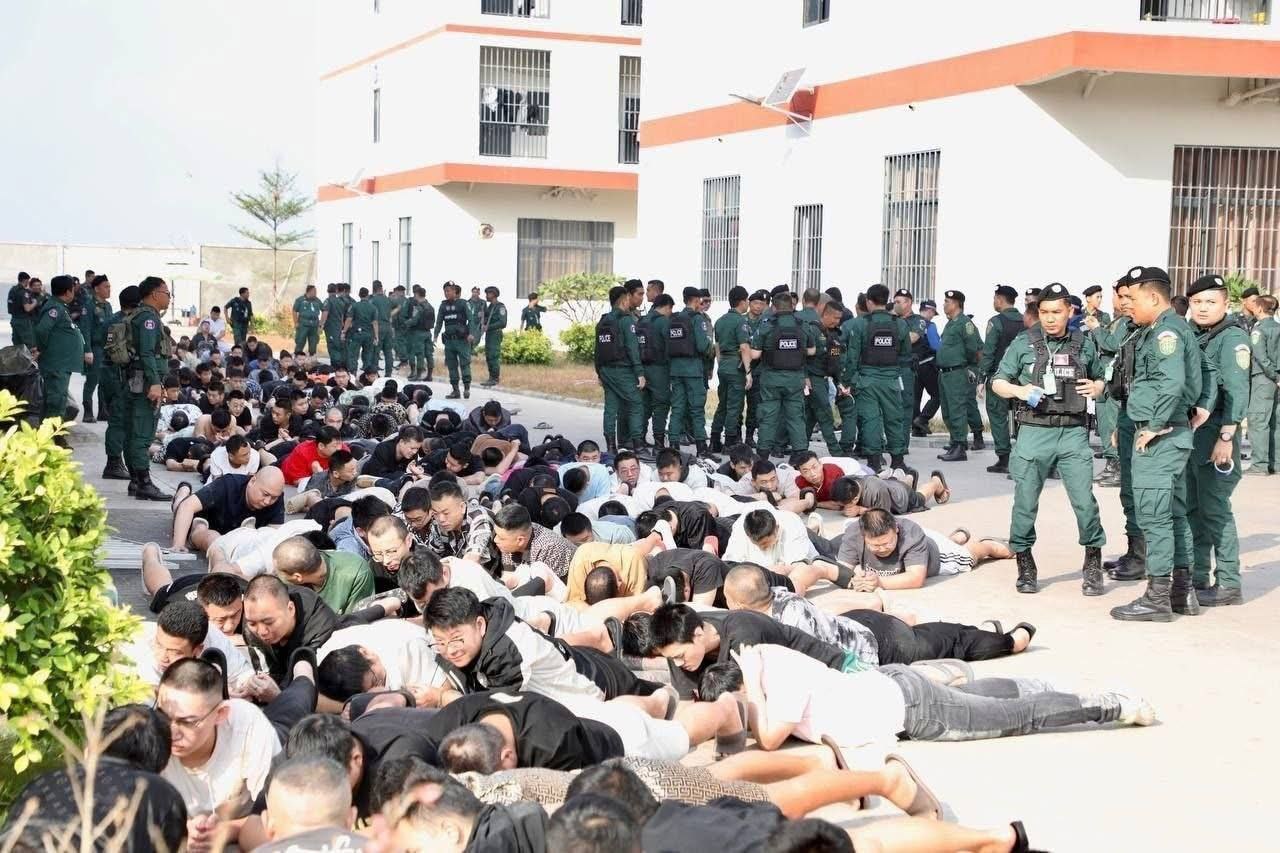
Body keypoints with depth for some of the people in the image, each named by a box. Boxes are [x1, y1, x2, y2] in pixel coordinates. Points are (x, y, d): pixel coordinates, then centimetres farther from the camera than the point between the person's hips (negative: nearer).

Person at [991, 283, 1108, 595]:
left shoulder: (1084, 344, 8)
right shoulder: (1023, 344, 3)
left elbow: (1099, 379, 23)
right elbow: (998, 382, 8)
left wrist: (1096, 387, 0)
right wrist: (1019, 390, -12)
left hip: (1074, 433, 1)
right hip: (1034, 432, -1)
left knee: (1084, 500, -4)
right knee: (1025, 502, 3)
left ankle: (1093, 567, 10)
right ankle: (1025, 567, 17)